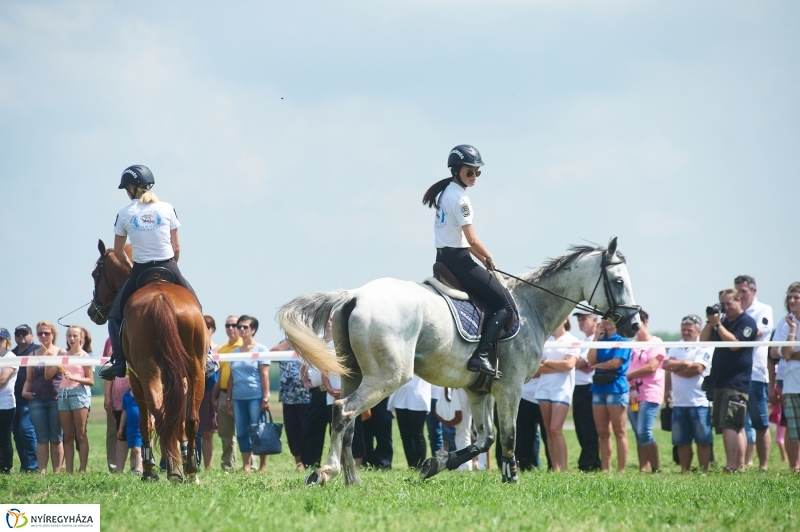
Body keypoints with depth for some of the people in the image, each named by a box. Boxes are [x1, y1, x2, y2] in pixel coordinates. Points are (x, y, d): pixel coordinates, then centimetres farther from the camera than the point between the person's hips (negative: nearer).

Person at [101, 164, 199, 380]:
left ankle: (118, 362, -1)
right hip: (168, 268, 1)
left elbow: (118, 252, 5)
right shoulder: (167, 209, 0)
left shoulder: (125, 214, -2)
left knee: (116, 315, 15)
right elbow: (176, 247, 3)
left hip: (141, 271, -1)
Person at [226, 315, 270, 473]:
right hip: (238, 398, 5)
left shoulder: (260, 349, 1)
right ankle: (246, 466, 6)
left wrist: (266, 398, -12)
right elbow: (231, 377, 16)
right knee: (242, 433, 3)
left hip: (255, 397, -5)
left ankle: (263, 466, 0)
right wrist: (229, 399, 12)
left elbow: (264, 374, -5)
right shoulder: (235, 351, 15)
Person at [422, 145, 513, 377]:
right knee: (505, 305, -8)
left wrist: (483, 260, 14)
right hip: (458, 259, -10)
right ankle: (481, 355, -20)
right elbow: (472, 240, -18)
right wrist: (489, 258, 0)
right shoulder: (459, 197, -15)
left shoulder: (445, 193, 15)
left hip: (443, 258, 10)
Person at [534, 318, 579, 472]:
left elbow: (569, 364, -10)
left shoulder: (572, 341, 2)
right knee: (549, 430, 2)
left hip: (562, 389, -5)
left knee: (556, 429, -14)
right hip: (544, 388, 5)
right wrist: (558, 367, -8)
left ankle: (562, 468, -13)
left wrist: (547, 363, -1)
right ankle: (554, 468, 3)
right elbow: (537, 367, 4)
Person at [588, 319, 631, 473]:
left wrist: (597, 365, 4)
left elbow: (615, 363, -11)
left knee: (619, 432, -5)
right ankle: (604, 469, 6)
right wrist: (597, 338, 2)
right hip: (599, 389, 6)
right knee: (602, 433, 5)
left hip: (616, 389, -6)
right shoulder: (601, 341, 16)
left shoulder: (622, 341, -1)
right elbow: (591, 360, 3)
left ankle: (621, 470, -7)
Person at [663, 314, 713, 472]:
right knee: (681, 442, 6)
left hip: (699, 402, -5)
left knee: (703, 441, -3)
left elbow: (698, 368, -14)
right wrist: (685, 364, -8)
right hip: (679, 403, 5)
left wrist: (676, 367, -4)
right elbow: (666, 364, 2)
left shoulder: (704, 348, -1)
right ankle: (684, 472, 12)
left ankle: (704, 472, -1)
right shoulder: (675, 348, 17)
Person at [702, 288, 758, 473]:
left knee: (729, 425, -16)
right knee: (737, 427, 8)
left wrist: (717, 324, -17)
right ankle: (740, 466, 9)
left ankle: (732, 467, -20)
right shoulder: (723, 321, 19)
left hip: (737, 381, -9)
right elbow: (703, 341, 14)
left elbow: (734, 343, -17)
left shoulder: (747, 322, -5)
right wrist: (710, 322, 0)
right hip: (720, 381, 9)